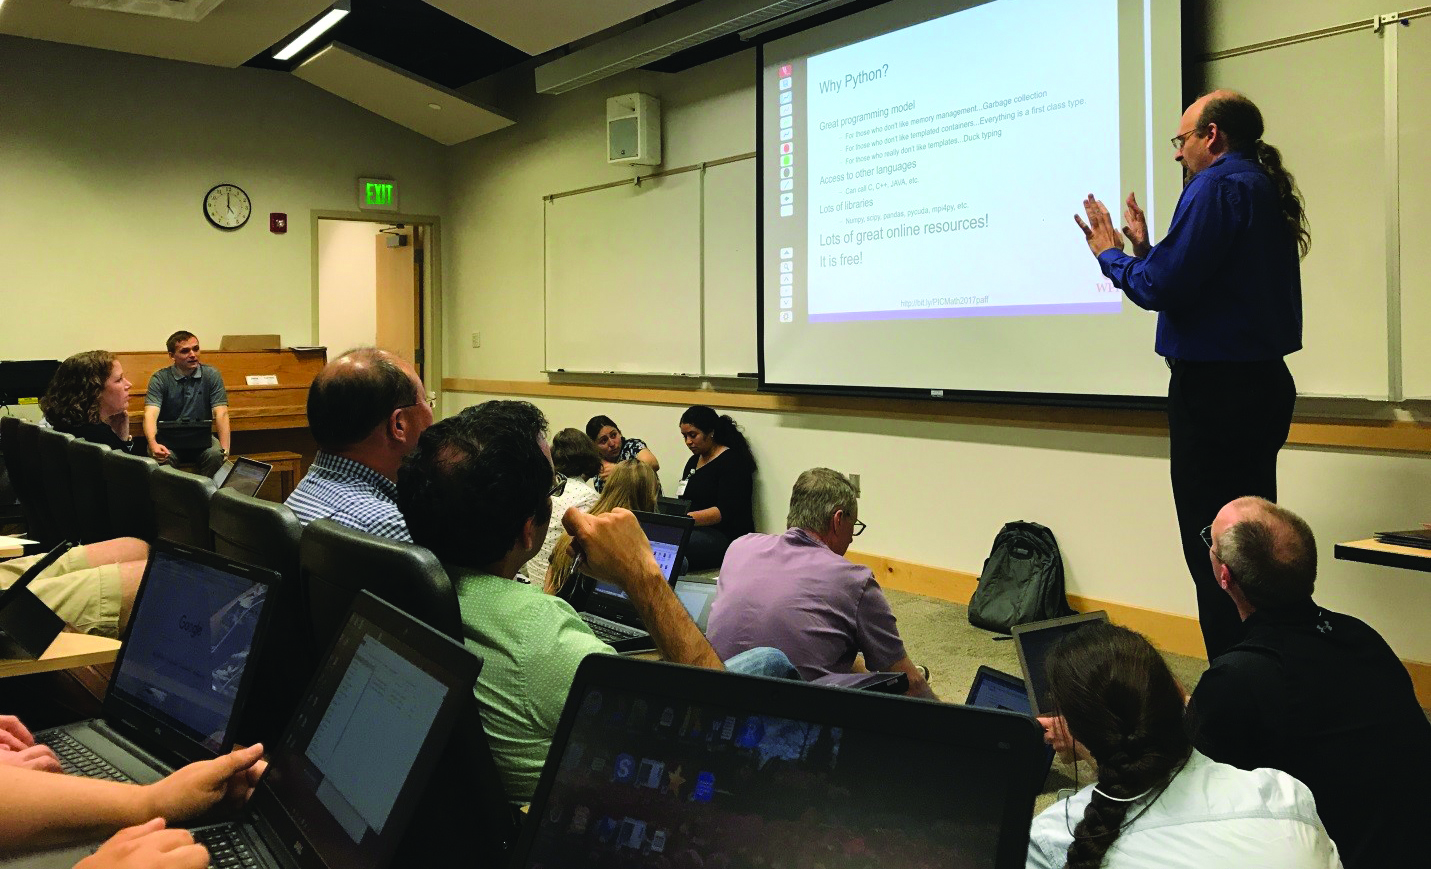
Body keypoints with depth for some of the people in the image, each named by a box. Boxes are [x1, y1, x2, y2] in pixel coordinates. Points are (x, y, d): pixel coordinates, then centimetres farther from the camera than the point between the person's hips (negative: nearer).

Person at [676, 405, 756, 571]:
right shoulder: (693, 461, 23)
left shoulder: (732, 461, -5)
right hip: (696, 530, 8)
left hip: (726, 537, -8)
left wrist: (686, 518, -27)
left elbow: (725, 512, -16)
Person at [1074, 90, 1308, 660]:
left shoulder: (1218, 188, -14)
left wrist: (1109, 254, -2)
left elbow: (1162, 288, -20)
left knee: (1214, 554, -5)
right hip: (1262, 379, 10)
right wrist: (1142, 247, 20)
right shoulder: (1267, 190, 17)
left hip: (1215, 389, -10)